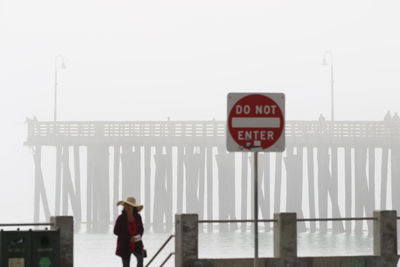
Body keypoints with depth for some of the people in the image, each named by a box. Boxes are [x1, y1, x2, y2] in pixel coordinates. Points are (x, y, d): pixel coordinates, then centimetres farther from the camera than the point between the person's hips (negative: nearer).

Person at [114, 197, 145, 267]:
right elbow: (116, 231, -10)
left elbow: (141, 229, 10)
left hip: (136, 244, 2)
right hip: (125, 245, -2)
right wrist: (129, 238, -18)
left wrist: (139, 236, -13)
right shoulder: (121, 218, -11)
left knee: (140, 259, -20)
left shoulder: (137, 217, -3)